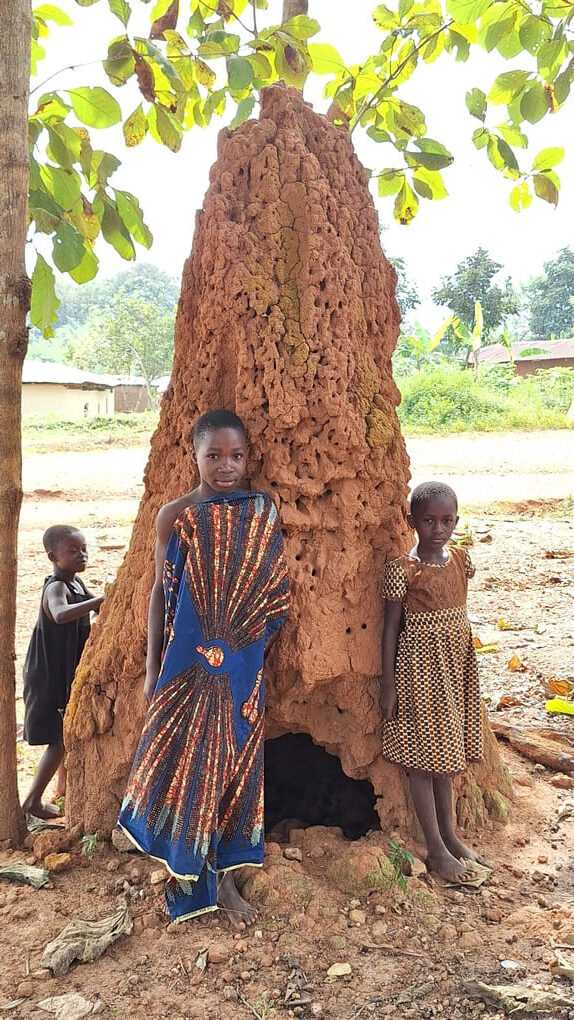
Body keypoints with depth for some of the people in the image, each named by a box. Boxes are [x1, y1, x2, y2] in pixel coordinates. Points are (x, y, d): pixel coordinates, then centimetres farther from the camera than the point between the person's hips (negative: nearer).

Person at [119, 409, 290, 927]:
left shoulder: (264, 513, -1)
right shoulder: (175, 516, -5)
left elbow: (274, 590, 5)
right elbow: (160, 591, 0)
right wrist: (152, 666, 0)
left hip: (242, 667, 2)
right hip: (186, 664, -1)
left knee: (235, 766, 11)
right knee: (185, 765, 5)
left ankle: (225, 878, 28)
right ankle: (188, 883, 24)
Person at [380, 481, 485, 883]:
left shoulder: (461, 558, 3)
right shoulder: (402, 569, -14)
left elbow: (459, 613, 12)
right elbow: (391, 626, -10)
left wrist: (467, 663, 14)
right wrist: (388, 683, -10)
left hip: (457, 663, 6)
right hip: (421, 665, -6)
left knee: (446, 753, 18)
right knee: (425, 757, 4)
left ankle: (449, 835, 33)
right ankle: (436, 850, 17)